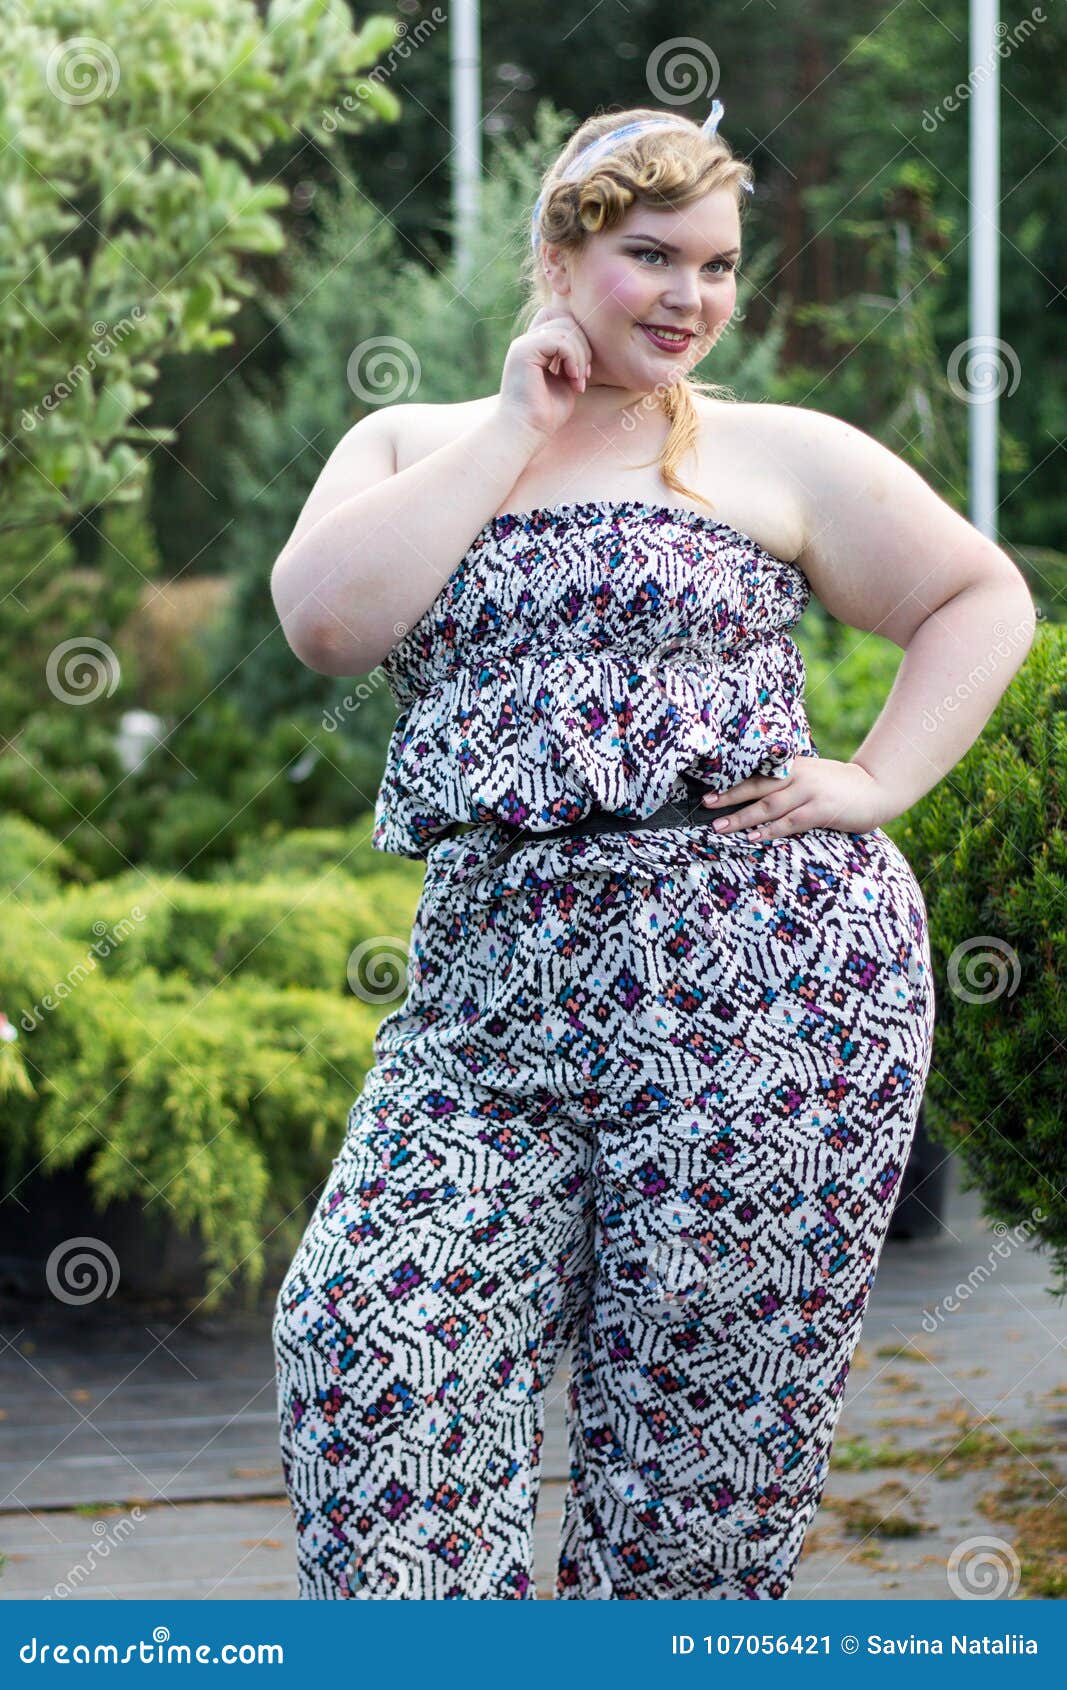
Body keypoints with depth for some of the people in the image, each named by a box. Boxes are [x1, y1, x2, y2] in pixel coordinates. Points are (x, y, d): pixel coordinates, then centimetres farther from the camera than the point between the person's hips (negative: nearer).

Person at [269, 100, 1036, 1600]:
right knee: (364, 1342, -17)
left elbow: (983, 597, 16)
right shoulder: (411, 446, 15)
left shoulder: (779, 458, 10)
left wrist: (879, 785, 1)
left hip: (764, 989, -2)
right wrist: (516, 422, -1)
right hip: (489, 1002, 2)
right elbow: (329, 617, -4)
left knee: (695, 1429, -2)